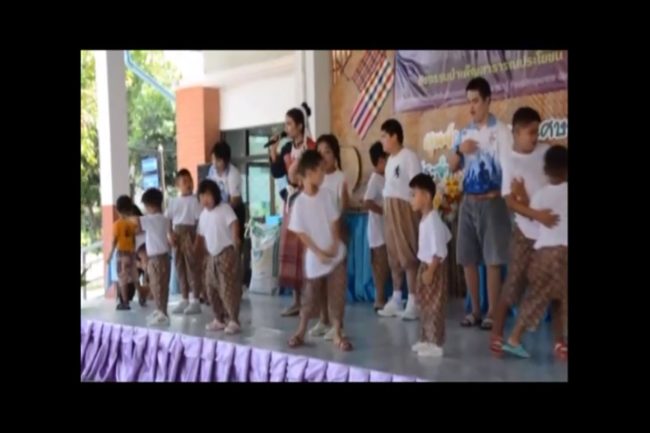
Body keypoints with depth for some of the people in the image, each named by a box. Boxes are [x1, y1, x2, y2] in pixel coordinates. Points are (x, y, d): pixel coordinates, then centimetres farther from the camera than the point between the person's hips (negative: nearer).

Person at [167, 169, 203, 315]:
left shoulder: (194, 200, -4)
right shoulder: (173, 201, 11)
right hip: (176, 235, 6)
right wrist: (169, 234, -2)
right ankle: (184, 300, 18)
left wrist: (197, 238, -14)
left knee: (192, 267, -4)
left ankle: (195, 301, 1)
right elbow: (167, 219, 13)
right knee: (180, 267, 9)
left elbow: (200, 219, -8)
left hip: (189, 234, -5)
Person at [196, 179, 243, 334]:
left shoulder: (224, 208, -10)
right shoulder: (203, 214, 13)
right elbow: (201, 235, 22)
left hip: (227, 252, -8)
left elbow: (234, 223, -25)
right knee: (211, 288, 11)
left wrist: (235, 237, -42)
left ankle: (233, 321, -4)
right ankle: (219, 319, 23)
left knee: (228, 287, -10)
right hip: (212, 255, 8)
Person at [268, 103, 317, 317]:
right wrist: (273, 152, 0)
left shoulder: (311, 147, -11)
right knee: (290, 248, 9)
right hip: (290, 201, 8)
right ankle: (297, 299, 16)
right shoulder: (287, 148, 12)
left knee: (305, 248, -7)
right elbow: (276, 172, 9)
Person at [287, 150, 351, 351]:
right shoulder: (300, 202, -12)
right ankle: (301, 332, 26)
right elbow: (301, 232, -9)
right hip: (315, 257, -3)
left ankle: (338, 334, 13)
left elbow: (334, 221, 3)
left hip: (336, 254, 3)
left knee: (337, 295, 4)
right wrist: (318, 252, -12)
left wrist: (334, 245, -8)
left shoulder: (326, 194, -1)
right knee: (310, 297, 8)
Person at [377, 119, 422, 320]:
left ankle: (413, 302, -2)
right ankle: (396, 300, 19)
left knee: (408, 255, -6)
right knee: (394, 255, 12)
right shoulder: (391, 159, 17)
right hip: (390, 209, 9)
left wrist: (417, 209, -17)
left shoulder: (409, 156, -9)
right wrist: (387, 209, 9)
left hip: (405, 208, -9)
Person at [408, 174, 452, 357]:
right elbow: (447, 236, 20)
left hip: (434, 267, -10)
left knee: (435, 306, -4)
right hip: (425, 265, 10)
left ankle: (436, 344, 3)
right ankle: (426, 339, 25)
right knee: (425, 305, 16)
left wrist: (430, 271, -25)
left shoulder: (432, 220, -22)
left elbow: (439, 250, -25)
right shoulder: (426, 219, 9)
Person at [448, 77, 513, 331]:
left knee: (492, 260, -1)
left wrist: (510, 198, -14)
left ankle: (492, 313, 9)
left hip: (491, 202, -6)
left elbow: (509, 169, -9)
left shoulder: (500, 131, -6)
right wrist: (459, 151, -7)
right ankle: (475, 310, 22)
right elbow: (452, 167, 12)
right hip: (468, 202, 6)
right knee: (467, 258, 9)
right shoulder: (465, 133, 12)